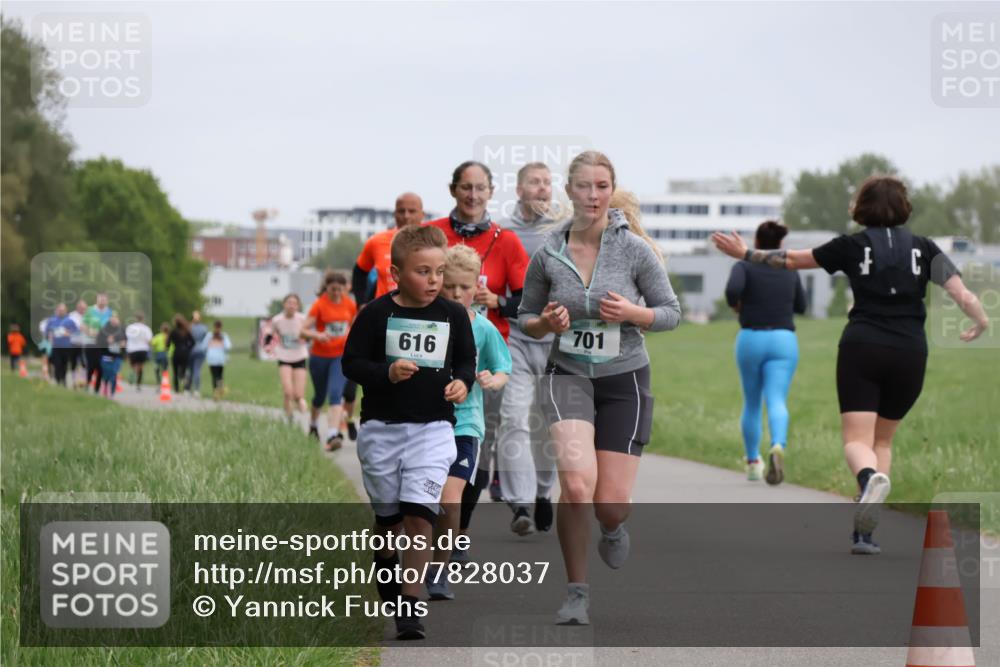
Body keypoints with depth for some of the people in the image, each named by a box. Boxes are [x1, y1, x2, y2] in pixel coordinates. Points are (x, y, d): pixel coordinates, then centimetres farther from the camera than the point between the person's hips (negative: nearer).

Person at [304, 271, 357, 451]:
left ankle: (333, 435, -26)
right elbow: (304, 329, -14)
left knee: (335, 394, -18)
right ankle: (313, 425, 43)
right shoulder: (319, 305, -9)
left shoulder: (350, 304, 0)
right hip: (320, 356, 0)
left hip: (341, 356, 0)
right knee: (320, 396, 15)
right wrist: (318, 335, -33)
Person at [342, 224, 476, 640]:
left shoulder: (453, 315, 1)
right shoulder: (376, 314, -5)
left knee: (419, 515, -12)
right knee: (387, 516, 12)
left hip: (432, 427, 0)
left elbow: (466, 360, 13)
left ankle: (409, 606, -11)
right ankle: (386, 573, 40)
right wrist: (387, 372, -20)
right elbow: (351, 362, -3)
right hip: (381, 428, 0)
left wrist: (463, 382, -8)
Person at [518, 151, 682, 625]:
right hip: (568, 376, 0)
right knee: (576, 485, -25)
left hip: (624, 379, 0)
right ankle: (577, 592, -7)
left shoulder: (634, 249, -7)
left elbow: (670, 312, 1)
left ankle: (613, 526, 39)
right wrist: (545, 323, -12)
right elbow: (525, 316, 11)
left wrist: (633, 313, -19)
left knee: (610, 507, -2)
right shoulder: (547, 255, -3)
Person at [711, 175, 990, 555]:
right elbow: (963, 295, 0)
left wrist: (746, 254, 25)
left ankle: (871, 477, -41)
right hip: (910, 353, 2)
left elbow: (792, 260, 12)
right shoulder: (923, 248, 7)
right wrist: (981, 322, 21)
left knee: (856, 440, -4)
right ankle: (864, 532, 7)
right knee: (882, 440, 16)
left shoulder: (853, 246, 4)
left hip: (861, 347, -2)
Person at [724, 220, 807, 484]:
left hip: (751, 339, -1)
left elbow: (733, 289, -22)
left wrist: (735, 305, -1)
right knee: (777, 402, -13)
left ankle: (753, 462, 27)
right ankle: (778, 447, -43)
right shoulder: (790, 272, 10)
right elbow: (800, 306, 23)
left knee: (751, 403, 18)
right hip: (784, 340, 1)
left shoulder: (744, 267, -1)